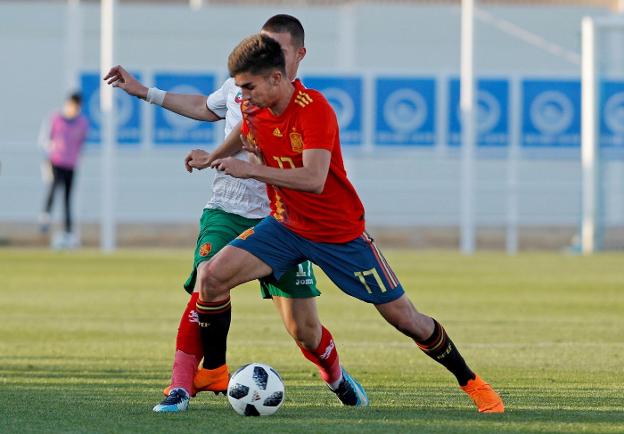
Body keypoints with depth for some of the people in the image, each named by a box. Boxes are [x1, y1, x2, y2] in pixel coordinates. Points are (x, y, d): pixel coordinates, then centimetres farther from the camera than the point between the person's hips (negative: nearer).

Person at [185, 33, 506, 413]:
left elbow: (313, 179, -37)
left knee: (402, 316, 0)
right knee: (214, 276, -16)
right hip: (286, 226, 5)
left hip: (340, 233, -5)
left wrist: (249, 170, -38)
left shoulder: (313, 108, -27)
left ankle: (470, 381, 19)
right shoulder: (253, 109, -6)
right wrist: (212, 158, 4)